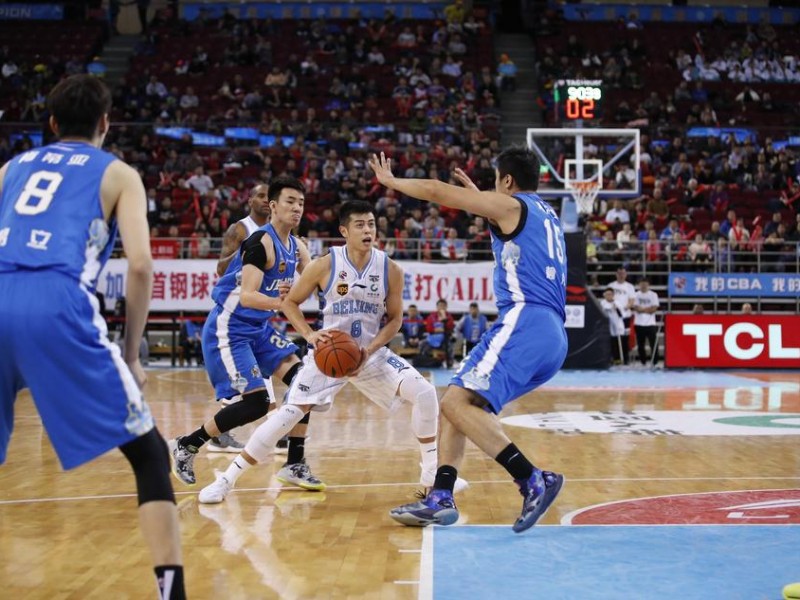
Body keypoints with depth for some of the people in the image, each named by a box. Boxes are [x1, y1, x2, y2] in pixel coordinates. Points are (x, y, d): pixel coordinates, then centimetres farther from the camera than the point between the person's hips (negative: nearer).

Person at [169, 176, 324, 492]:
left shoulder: (296, 247, 7)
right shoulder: (261, 242, -20)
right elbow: (247, 297, -29)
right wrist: (282, 302, -44)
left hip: (259, 328, 9)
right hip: (229, 329, -9)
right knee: (256, 402, -15)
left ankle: (295, 465, 8)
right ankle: (185, 446, 5)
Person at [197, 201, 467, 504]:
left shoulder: (390, 269, -9)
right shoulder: (325, 265, -13)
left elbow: (395, 319, 1)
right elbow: (290, 302, -2)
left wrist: (369, 349, -15)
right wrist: (309, 334, -18)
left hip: (371, 353, 2)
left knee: (424, 393, -16)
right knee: (289, 413, -15)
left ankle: (431, 471, 2)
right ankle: (227, 478, -4)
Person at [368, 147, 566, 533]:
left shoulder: (510, 205, 2)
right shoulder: (545, 214, 26)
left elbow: (435, 191, 1)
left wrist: (390, 181, 17)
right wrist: (479, 198, 58)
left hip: (525, 320, -10)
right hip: (553, 336, 10)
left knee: (457, 403, -18)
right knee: (459, 400, 13)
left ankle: (533, 481, -25)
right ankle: (440, 499, 5)